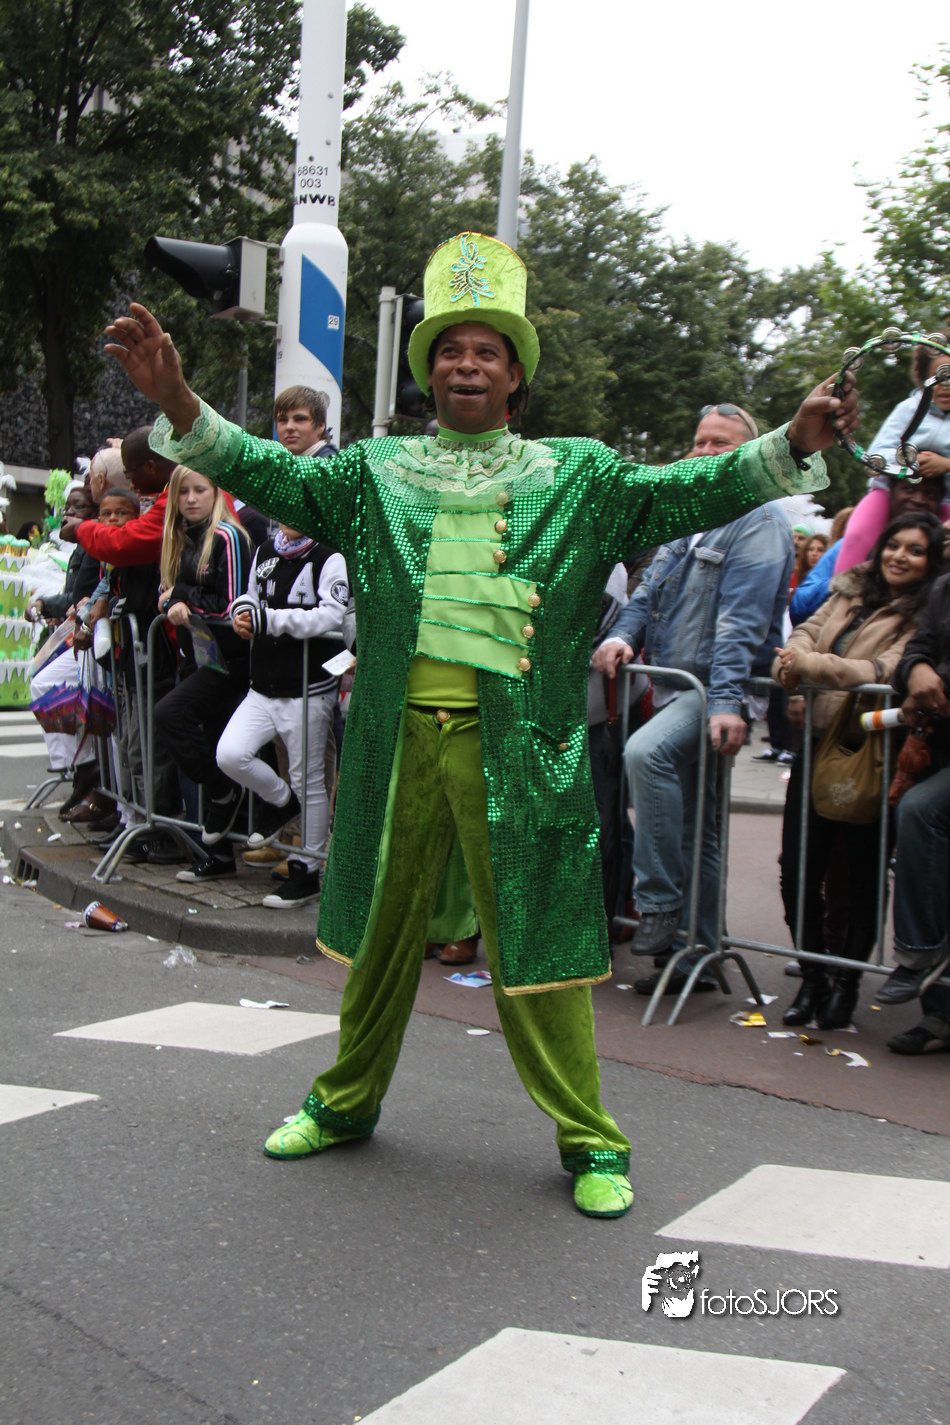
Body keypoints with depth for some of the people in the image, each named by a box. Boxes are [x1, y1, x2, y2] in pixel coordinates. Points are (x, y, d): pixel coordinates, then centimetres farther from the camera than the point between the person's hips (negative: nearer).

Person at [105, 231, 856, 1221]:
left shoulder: (576, 476, 6)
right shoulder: (377, 470, 11)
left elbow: (684, 493, -1)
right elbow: (274, 474, 6)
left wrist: (795, 443, -14)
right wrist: (177, 403, -7)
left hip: (516, 744, -2)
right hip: (398, 736, 3)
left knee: (533, 935, 2)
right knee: (382, 924, 16)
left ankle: (590, 1142, 18)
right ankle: (347, 1101, 37)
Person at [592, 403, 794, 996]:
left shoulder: (759, 518, -6)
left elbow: (743, 619, -18)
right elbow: (650, 592, 19)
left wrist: (726, 701, -26)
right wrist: (623, 635, -3)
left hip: (719, 689, -9)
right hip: (676, 688, 9)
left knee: (646, 752, -34)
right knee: (694, 829, 12)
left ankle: (660, 903, -23)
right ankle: (699, 955, 21)